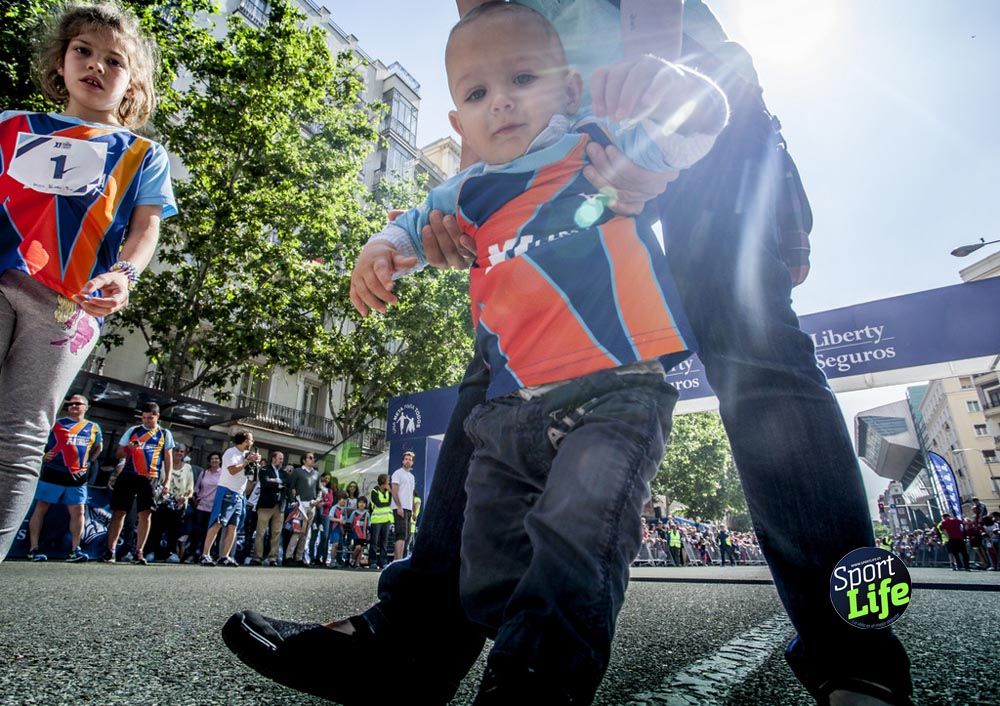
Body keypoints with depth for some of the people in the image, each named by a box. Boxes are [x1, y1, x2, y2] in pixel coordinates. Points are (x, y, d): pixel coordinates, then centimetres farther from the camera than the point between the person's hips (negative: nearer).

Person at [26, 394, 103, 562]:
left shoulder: (93, 428, 11)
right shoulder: (56, 423, 4)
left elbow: (98, 447, 25)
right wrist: (43, 455, -10)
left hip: (78, 477, 2)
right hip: (53, 473, -2)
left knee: (78, 511, 0)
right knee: (41, 509, 2)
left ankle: (75, 550, 6)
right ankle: (34, 549, 11)